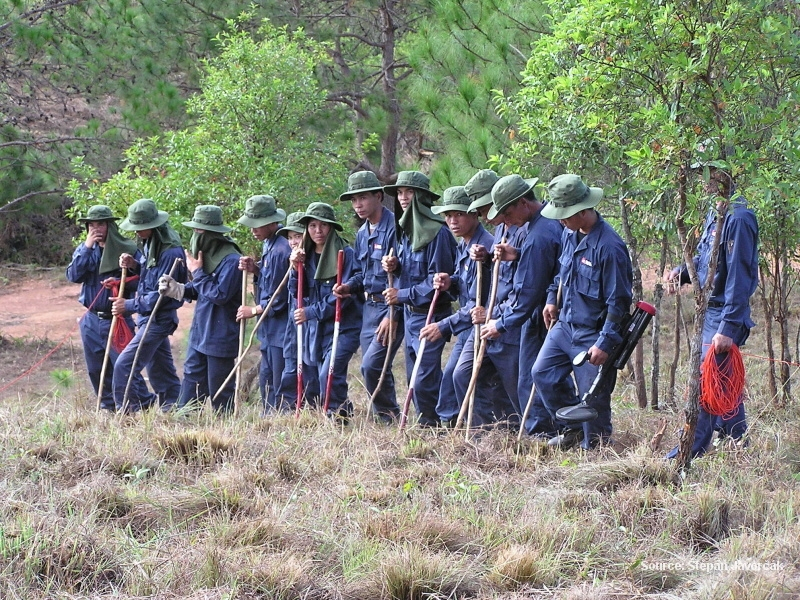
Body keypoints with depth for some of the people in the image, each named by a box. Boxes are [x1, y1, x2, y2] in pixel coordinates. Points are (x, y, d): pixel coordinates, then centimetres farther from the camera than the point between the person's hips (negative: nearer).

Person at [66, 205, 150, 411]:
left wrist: (121, 282, -24)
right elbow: (73, 276, -7)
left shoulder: (127, 249, -6)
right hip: (91, 319, 5)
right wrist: (87, 248, -13)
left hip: (117, 319, -5)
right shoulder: (84, 250, 8)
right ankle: (108, 407, 23)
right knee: (96, 370, 11)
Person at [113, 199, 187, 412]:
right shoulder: (150, 244, 7)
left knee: (124, 366, -13)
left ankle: (127, 412, -7)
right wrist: (134, 265, -2)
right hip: (149, 316, 10)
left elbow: (161, 295, -22)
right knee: (160, 370, 16)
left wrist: (129, 306, -19)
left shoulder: (171, 252, -23)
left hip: (158, 319, -10)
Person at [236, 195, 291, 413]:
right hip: (270, 329, 10)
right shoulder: (269, 244, 9)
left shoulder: (280, 249, -21)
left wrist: (254, 311, -5)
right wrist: (256, 270, 1)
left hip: (281, 327, -10)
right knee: (266, 380, 16)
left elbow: (278, 298, -19)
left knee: (281, 387, -5)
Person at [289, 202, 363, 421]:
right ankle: (343, 411, 24)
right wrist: (296, 268, -9)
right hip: (318, 328, 7)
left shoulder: (345, 254, -11)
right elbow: (299, 292, 9)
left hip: (344, 326, -7)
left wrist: (312, 312, -15)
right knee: (331, 377, 10)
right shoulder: (307, 255, 9)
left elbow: (344, 295, -16)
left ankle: (337, 414, -5)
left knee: (329, 375, -19)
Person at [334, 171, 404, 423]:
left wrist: (393, 316, -22)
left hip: (392, 307, -9)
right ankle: (382, 419, 17)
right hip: (370, 306, 9)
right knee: (372, 368, 9)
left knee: (372, 365, -16)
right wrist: (350, 286, 4)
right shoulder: (362, 233, 14)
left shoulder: (394, 227, -15)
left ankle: (389, 415, -1)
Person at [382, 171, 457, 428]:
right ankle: (426, 423, 20)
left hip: (430, 313, -9)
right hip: (410, 313, 9)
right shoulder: (406, 229, 11)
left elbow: (437, 280, -17)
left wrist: (403, 294, -15)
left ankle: (430, 425, -1)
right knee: (414, 377, 13)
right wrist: (394, 266, 1)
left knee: (424, 380, -11)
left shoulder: (437, 232, -16)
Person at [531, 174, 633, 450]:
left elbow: (618, 301, -21)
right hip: (564, 324, 9)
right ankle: (572, 429, 25)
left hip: (592, 334, -9)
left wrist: (605, 343, -22)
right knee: (542, 374, 11)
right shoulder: (569, 234, 2)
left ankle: (594, 446, 13)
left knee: (593, 397, -2)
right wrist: (552, 299, 17)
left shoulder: (609, 247, -24)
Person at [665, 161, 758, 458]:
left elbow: (739, 277, -22)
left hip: (725, 314, -10)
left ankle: (690, 452, -2)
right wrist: (682, 272, 0)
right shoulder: (714, 215, 10)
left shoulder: (738, 219, -20)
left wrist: (728, 329, -24)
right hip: (710, 310, 10)